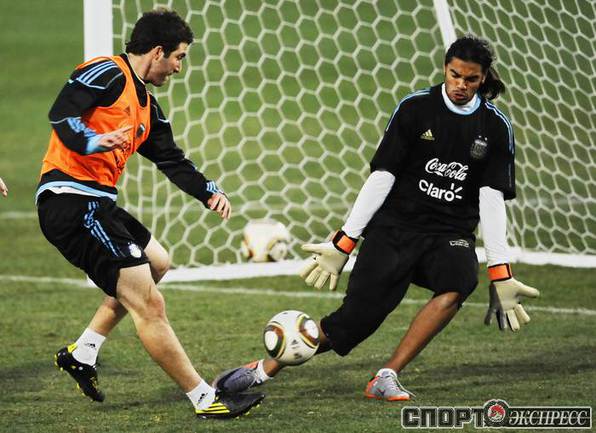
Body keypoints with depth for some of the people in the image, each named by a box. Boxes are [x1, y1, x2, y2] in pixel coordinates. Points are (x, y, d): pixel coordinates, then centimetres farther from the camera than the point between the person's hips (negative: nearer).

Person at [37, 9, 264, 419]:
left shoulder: (147, 106, 20)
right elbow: (61, 115, -21)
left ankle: (82, 353, 28)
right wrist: (93, 142, -38)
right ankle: (206, 400, -6)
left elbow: (172, 159, 22)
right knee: (149, 306, -10)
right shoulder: (107, 74, -9)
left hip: (98, 203, 11)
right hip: (71, 199, -11)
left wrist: (208, 191, 7)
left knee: (156, 264, 30)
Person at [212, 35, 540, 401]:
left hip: (450, 233, 2)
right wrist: (343, 244, -6)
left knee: (457, 287, -33)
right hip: (395, 225, -2)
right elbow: (381, 177, -3)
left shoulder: (496, 127, 1)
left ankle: (387, 378, -23)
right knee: (355, 319, -15)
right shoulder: (416, 108, -3)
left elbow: (492, 200, -1)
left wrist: (501, 276, -8)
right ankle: (262, 371, 1)